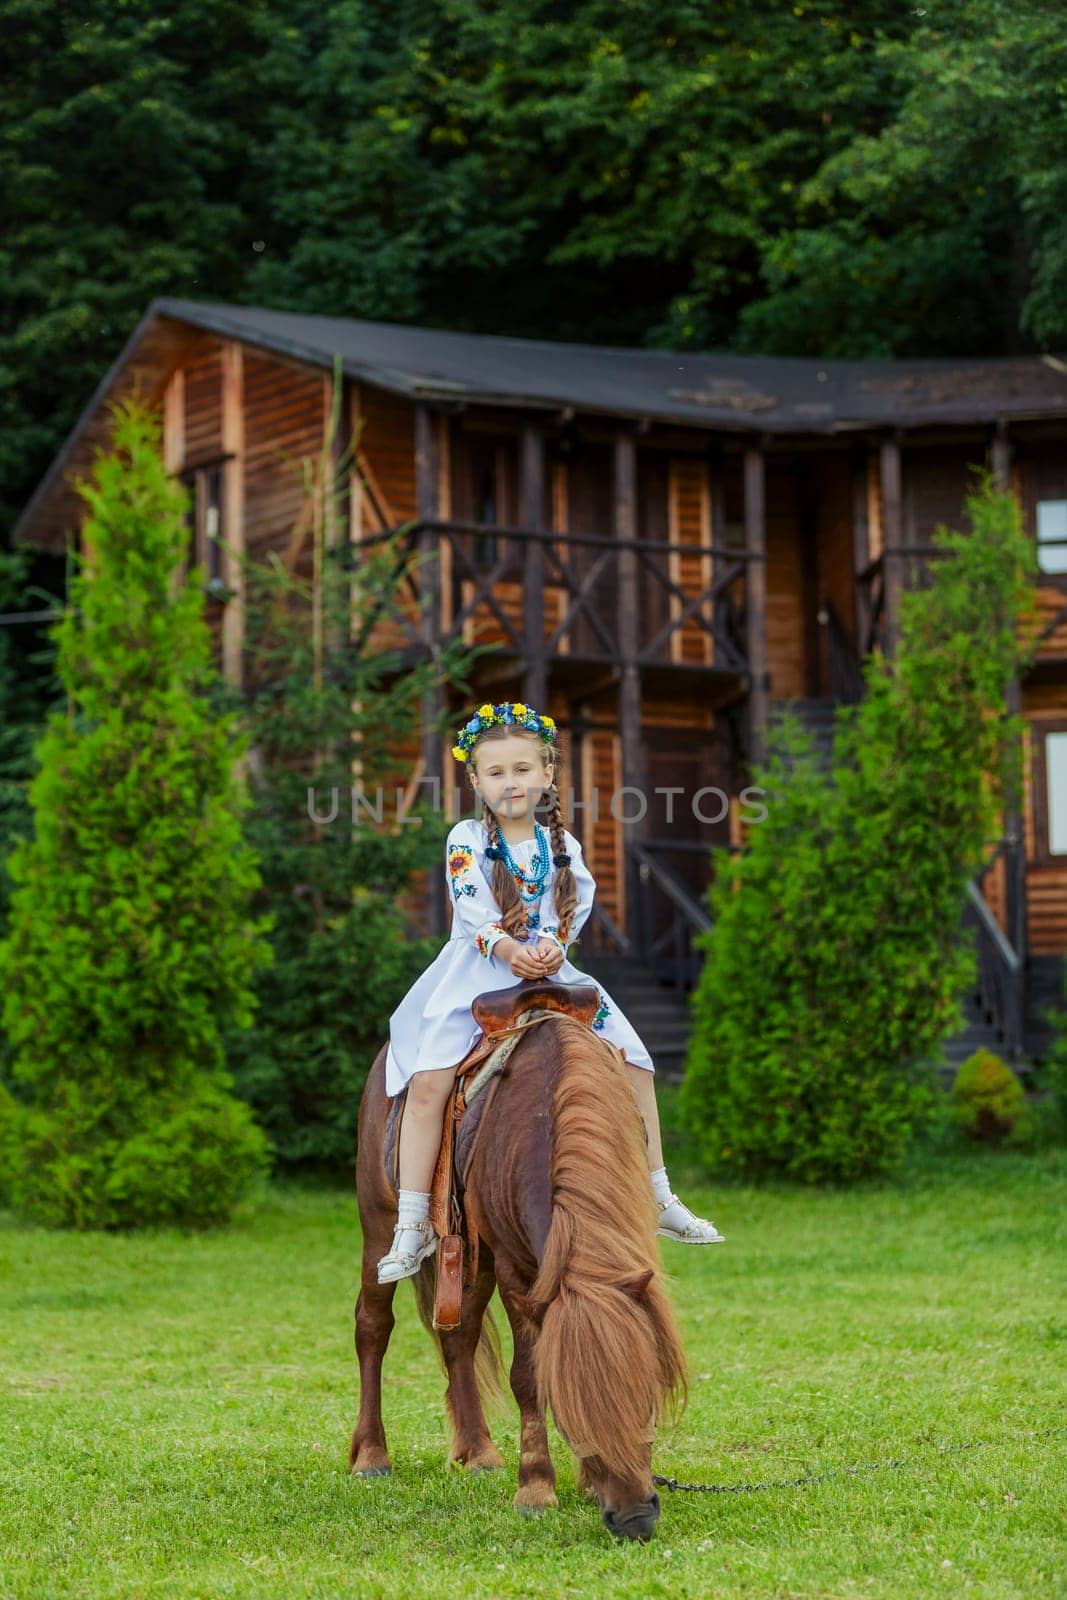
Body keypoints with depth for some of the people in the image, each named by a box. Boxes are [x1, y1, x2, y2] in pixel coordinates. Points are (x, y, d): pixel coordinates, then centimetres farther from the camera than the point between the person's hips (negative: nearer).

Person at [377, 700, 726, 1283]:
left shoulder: (562, 845, 11)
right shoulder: (467, 839, 1)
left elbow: (574, 907, -3)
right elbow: (473, 909, -13)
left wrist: (551, 945, -23)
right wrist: (508, 949, -30)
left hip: (550, 972, 4)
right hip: (475, 972, -3)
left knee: (634, 1062, -2)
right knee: (428, 1078, -24)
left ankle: (659, 1198, 13)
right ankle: (413, 1225, -17)